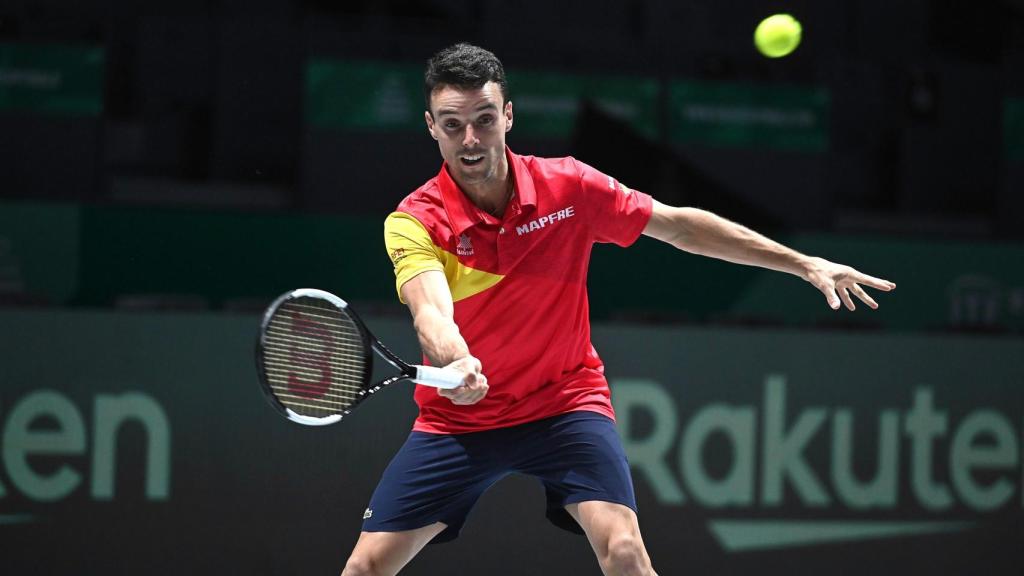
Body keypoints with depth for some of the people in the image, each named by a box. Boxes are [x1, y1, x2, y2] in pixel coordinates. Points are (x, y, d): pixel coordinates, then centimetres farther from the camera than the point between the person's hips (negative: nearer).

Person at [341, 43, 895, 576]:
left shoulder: (567, 187, -11)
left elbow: (681, 226, -2)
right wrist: (455, 362, -61)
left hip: (565, 403, 0)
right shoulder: (413, 222, -18)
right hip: (458, 416, 0)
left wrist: (806, 264, -2)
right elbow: (432, 312, -36)